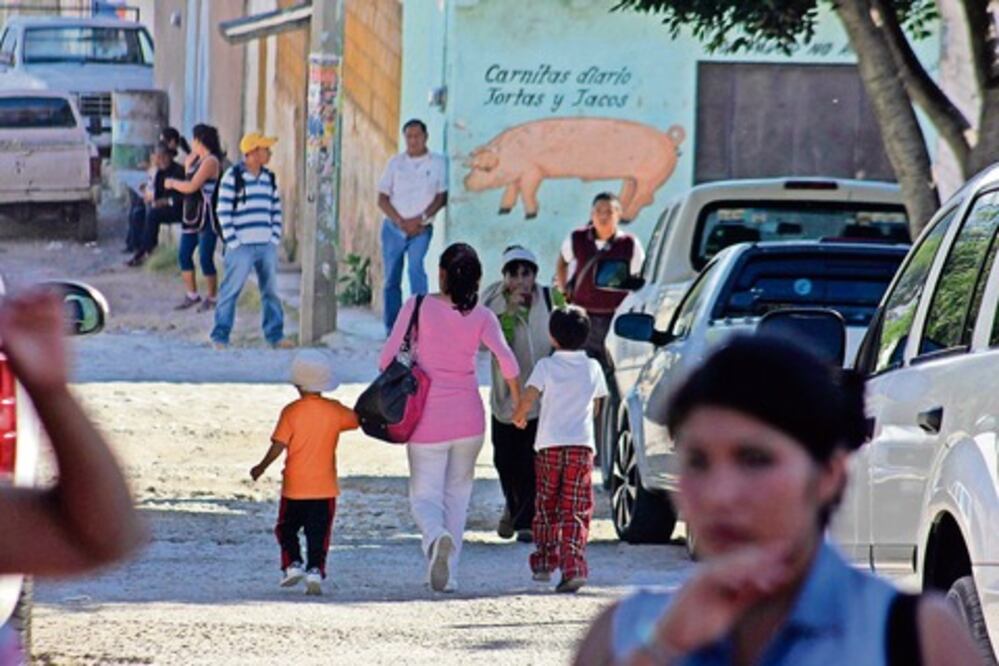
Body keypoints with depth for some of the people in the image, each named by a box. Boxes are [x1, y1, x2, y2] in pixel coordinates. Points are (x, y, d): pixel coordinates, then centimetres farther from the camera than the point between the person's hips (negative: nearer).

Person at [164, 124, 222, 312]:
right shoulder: (194, 159, 13)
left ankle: (211, 297, 7)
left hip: (207, 217, -9)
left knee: (205, 258, -5)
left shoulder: (210, 162, -16)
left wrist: (172, 183, -6)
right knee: (184, 254, 10)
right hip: (192, 215, 9)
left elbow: (191, 186, -17)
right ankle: (191, 295, 21)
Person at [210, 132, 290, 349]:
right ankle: (220, 337, 0)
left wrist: (275, 239, 6)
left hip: (266, 247, 6)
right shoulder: (233, 177, -6)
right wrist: (232, 241, -11)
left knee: (271, 292, 8)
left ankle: (275, 335, 14)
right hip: (241, 247, -6)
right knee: (230, 291, -4)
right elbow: (224, 212, -7)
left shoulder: (270, 178, 12)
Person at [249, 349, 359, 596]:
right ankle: (315, 570, -11)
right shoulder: (335, 411, -2)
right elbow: (357, 420, 15)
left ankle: (292, 564, 0)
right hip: (325, 487, 2)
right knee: (318, 533, 3)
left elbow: (278, 445, -11)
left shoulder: (291, 412, -9)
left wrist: (261, 468, 1)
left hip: (294, 486, -2)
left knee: (287, 529, 14)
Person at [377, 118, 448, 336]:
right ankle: (392, 330, 13)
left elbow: (442, 197, -1)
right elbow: (382, 199, 5)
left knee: (416, 268, -25)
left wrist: (420, 219, -12)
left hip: (421, 228, -3)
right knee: (392, 279, 5)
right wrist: (400, 221, -8)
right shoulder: (395, 163, 7)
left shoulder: (438, 163, 2)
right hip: (393, 227, 3)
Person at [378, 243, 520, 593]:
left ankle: (436, 536, -29)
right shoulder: (481, 317, -3)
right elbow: (505, 359, -13)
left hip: (427, 418, -2)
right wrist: (518, 397, 2)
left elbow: (387, 359, -7)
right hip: (468, 419, 2)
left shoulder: (417, 307, -6)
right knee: (457, 492, 18)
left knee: (425, 495, 5)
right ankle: (448, 574, 12)